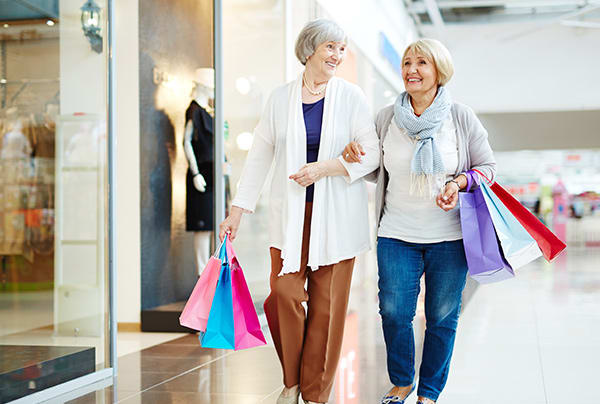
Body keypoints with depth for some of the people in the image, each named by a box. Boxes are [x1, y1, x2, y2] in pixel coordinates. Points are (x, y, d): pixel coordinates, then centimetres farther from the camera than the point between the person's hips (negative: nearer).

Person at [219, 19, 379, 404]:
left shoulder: (351, 97, 4)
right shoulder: (280, 98, 9)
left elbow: (371, 155, 0)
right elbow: (259, 157, 11)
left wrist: (325, 167, -14)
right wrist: (238, 209, 7)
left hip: (336, 216, -1)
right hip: (291, 214, 1)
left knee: (327, 304, 0)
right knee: (284, 294, -7)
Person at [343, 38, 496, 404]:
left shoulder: (461, 117, -1)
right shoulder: (387, 117, 4)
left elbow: (488, 166, 4)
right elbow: (377, 170, 16)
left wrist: (458, 183, -14)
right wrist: (356, 156, -5)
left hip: (449, 237, -1)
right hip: (397, 235, 2)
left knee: (442, 317, 7)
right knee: (394, 312, 0)